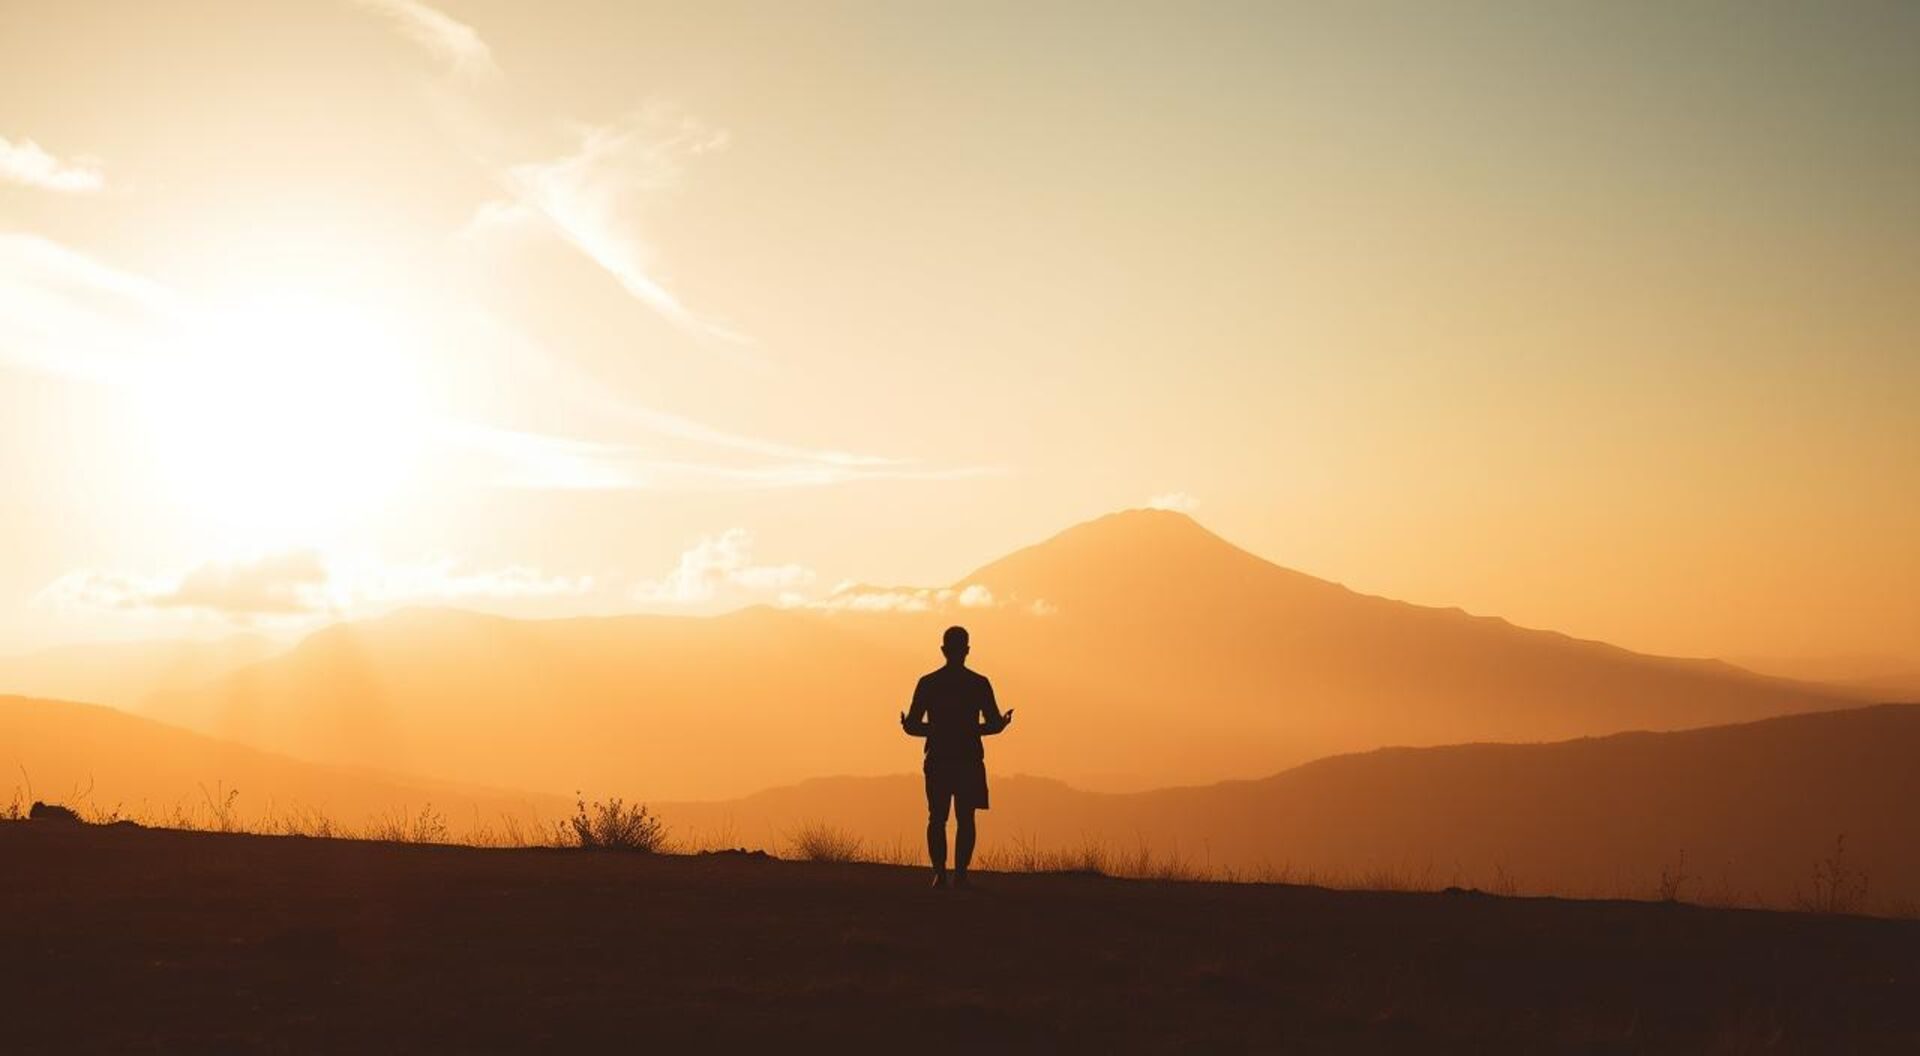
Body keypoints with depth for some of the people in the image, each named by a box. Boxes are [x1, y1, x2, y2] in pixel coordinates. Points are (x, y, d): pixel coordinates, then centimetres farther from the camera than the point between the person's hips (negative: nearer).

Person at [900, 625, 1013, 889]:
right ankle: (960, 874, -5)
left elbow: (913, 725, -1)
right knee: (965, 819, 2)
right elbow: (994, 724, -1)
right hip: (969, 760, -1)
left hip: (938, 760, 1)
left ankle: (939, 872, -6)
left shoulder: (927, 683, 0)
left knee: (937, 818, 5)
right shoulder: (979, 684, -1)